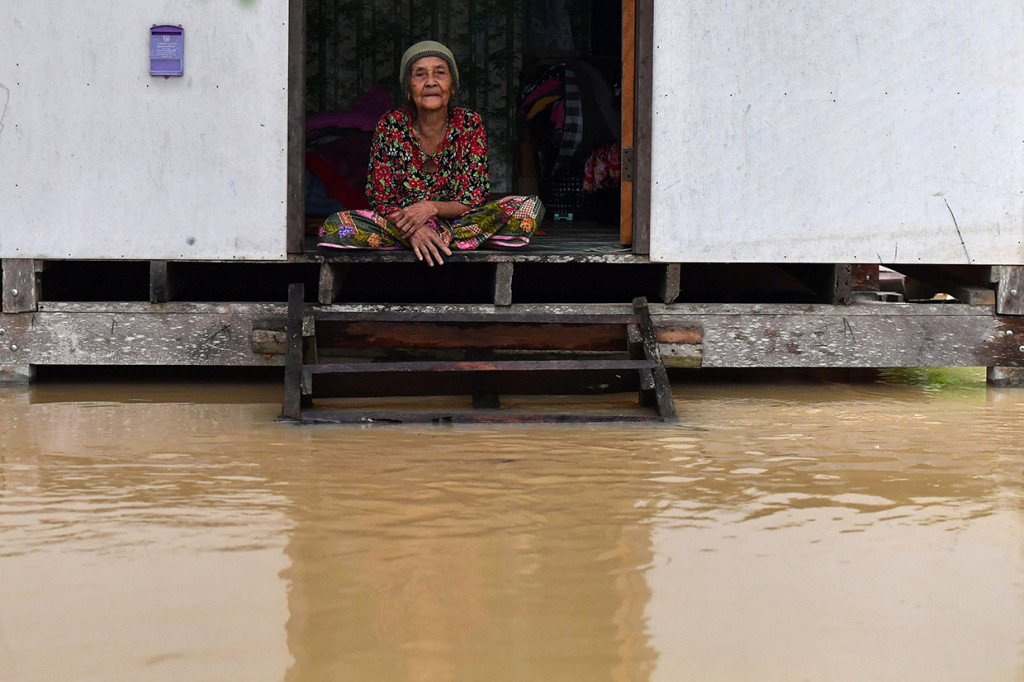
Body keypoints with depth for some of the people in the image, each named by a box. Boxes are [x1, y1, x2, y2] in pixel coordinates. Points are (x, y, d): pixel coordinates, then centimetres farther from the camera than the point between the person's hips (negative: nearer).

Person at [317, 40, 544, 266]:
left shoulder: (469, 124, -5)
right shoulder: (391, 126, -7)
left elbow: (475, 199, -6)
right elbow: (381, 202, -7)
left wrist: (432, 208, -25)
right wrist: (415, 230, -27)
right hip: (400, 223, 0)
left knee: (530, 207, -22)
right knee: (336, 226, -28)